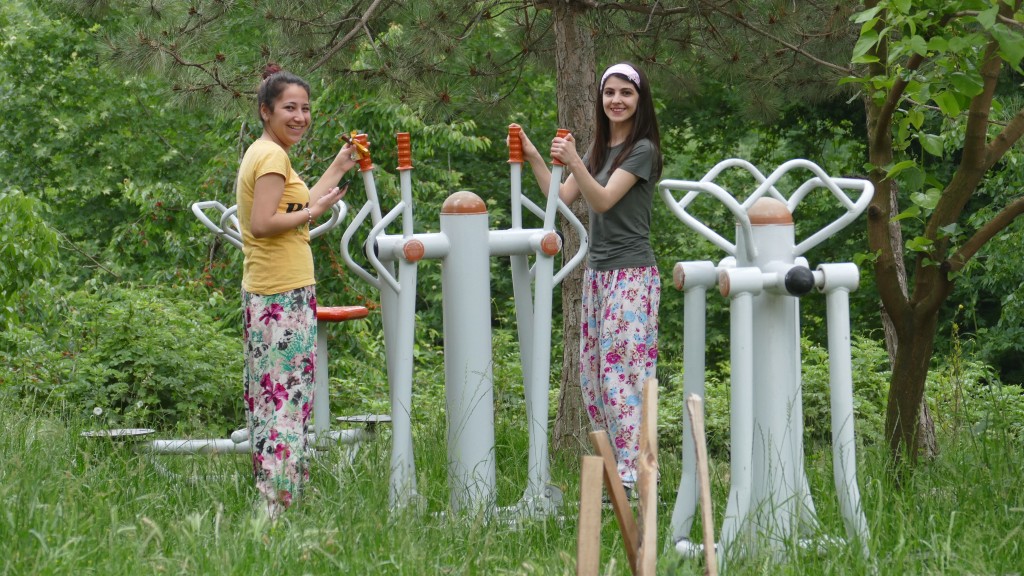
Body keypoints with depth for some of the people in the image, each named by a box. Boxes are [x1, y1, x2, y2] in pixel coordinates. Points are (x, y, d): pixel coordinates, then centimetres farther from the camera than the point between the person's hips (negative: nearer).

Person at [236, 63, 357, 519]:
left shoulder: (263, 153, 18)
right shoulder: (273, 156, -12)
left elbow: (298, 209, 21)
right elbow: (261, 224, -21)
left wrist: (339, 168, 26)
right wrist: (312, 212, -13)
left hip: (264, 293, 10)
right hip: (284, 294, -10)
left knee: (268, 398, 11)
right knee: (287, 397, -10)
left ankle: (266, 505, 15)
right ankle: (278, 503, -13)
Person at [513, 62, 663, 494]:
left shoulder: (642, 150, -7)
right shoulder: (599, 149, 17)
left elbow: (603, 199, -17)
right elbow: (563, 198, 11)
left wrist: (575, 163, -32)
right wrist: (533, 159, 1)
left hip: (631, 274, -8)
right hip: (597, 272, 8)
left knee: (621, 373, -13)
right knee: (591, 375, 5)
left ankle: (632, 475, -14)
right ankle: (612, 467, 10)